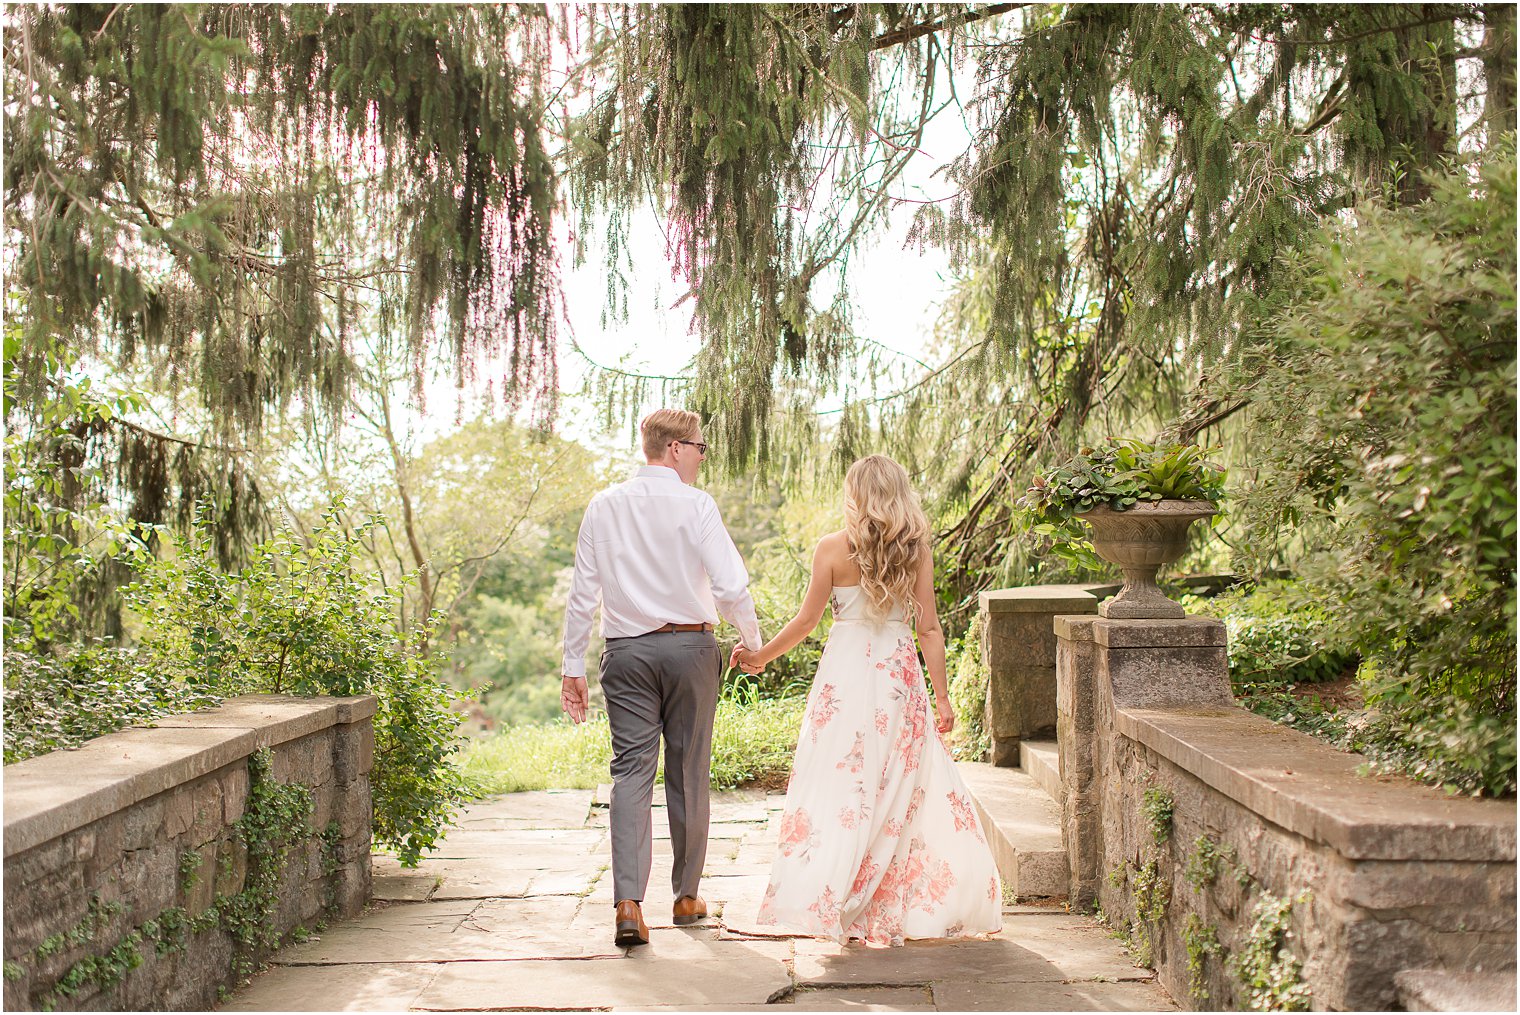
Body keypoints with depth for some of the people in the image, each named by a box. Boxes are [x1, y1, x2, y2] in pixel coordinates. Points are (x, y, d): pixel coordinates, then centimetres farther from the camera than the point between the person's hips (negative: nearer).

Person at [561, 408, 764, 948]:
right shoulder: (694, 504, -6)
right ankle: (687, 896, 22)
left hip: (626, 652, 2)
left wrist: (573, 668, 10)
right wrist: (753, 641, 5)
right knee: (688, 774, 10)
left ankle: (629, 904, -11)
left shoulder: (604, 506, 6)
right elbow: (731, 587, -12)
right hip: (689, 646, -2)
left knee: (631, 771, 1)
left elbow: (582, 593, 6)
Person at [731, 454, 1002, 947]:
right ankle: (892, 908, 15)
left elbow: (806, 620, -2)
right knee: (902, 787, 9)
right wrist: (942, 696, 5)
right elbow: (928, 627, 0)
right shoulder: (916, 548, 1)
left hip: (846, 674, -2)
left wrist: (759, 656, 12)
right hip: (901, 674, 2)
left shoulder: (833, 547, -4)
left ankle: (830, 904, 4)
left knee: (838, 788, 3)